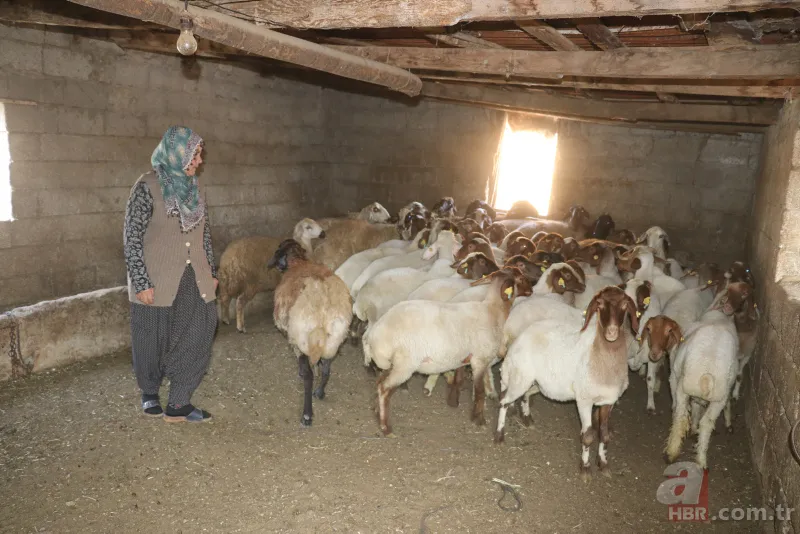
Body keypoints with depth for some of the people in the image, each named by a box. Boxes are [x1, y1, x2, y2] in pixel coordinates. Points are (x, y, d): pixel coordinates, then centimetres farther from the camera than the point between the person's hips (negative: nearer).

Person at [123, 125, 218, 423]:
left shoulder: (192, 186, 8)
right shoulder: (148, 186, -11)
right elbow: (132, 238, -12)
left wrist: (212, 272, 14)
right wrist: (141, 283, -14)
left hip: (193, 279, 5)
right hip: (157, 281, -5)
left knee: (197, 337, 0)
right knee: (154, 341, 10)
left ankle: (178, 404, 11)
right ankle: (150, 393, 35)